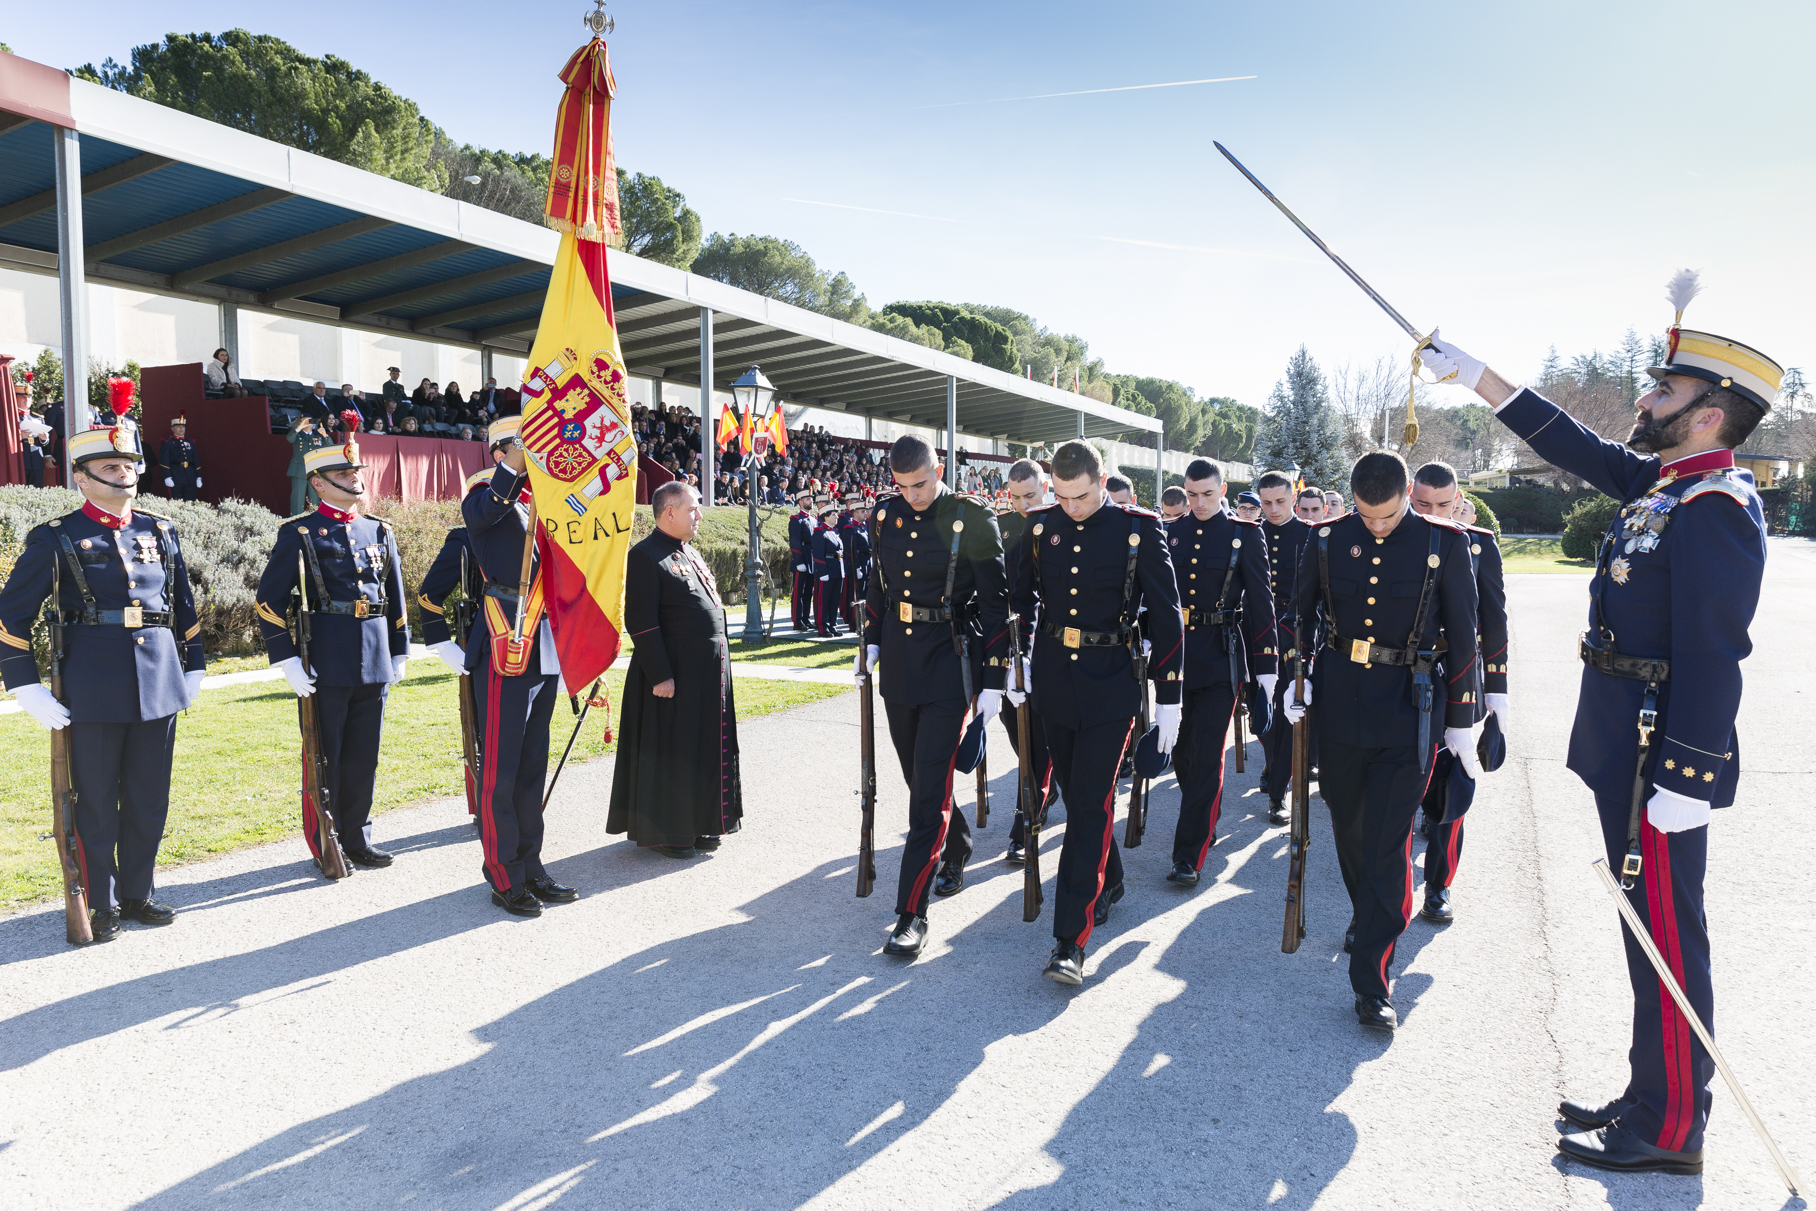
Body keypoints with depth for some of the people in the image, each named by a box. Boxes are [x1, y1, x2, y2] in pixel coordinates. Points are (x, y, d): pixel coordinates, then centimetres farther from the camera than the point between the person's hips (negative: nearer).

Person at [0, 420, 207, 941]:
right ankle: (101, 906, 20)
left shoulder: (161, 532, 10)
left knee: (150, 800, 11)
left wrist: (192, 668, 16)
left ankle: (138, 894, 26)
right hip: (93, 693, -3)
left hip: (159, 685, 4)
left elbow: (184, 608, 18)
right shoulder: (56, 539, -2)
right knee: (96, 804, 7)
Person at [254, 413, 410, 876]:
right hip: (325, 662, -4)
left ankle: (357, 837, 24)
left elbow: (395, 598, 18)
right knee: (324, 756, 4)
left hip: (374, 661, 4)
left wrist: (399, 652, 15)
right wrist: (286, 660, -11)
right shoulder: (299, 533, -2)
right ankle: (323, 845, 17)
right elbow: (269, 600, -5)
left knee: (364, 755, 11)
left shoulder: (380, 531, 13)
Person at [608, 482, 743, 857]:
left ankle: (695, 824, 27)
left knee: (705, 748, 15)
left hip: (708, 671, 9)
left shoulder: (690, 553, 16)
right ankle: (661, 832, 14)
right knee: (669, 752, 1)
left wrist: (718, 664, 19)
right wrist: (659, 675, -21)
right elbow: (641, 622, -18)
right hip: (674, 672, -9)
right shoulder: (646, 555, -13)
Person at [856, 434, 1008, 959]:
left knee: (930, 786, -8)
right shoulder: (886, 514, 4)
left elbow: (996, 603, -8)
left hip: (951, 664, -6)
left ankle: (912, 913, -3)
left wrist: (993, 681, -9)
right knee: (918, 775, 17)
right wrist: (871, 644, 12)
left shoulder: (973, 521, -11)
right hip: (899, 661, 6)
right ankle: (955, 852, 43)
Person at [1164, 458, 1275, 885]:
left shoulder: (1245, 534, -2)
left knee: (1207, 754, -6)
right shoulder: (1170, 533, 8)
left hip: (1221, 657, -4)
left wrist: (1266, 665, -4)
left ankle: (1189, 856, -2)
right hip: (1176, 653, 4)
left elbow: (1260, 601, -2)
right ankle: (1206, 824, 36)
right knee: (1181, 748, 13)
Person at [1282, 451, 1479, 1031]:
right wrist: (1294, 677, 5)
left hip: (1408, 708, -3)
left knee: (1388, 841, -5)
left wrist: (1461, 721, 1)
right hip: (1338, 698, 3)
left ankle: (1372, 982, 2)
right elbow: (1301, 613, 14)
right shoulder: (1328, 539, 0)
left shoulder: (1444, 544, -6)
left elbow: (1463, 637, 0)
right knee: (1348, 824, 16)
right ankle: (1368, 914, 44)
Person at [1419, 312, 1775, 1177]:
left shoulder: (1716, 512, -18)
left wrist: (1684, 781, -24)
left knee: (1667, 940, 2)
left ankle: (1671, 1131, 15)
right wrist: (1471, 373, 21)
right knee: (1653, 934, 17)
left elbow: (1711, 658, -23)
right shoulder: (1662, 482, 10)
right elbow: (1571, 445, 21)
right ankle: (1651, 1099, 31)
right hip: (1628, 753, 10)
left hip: (1662, 762, -10)